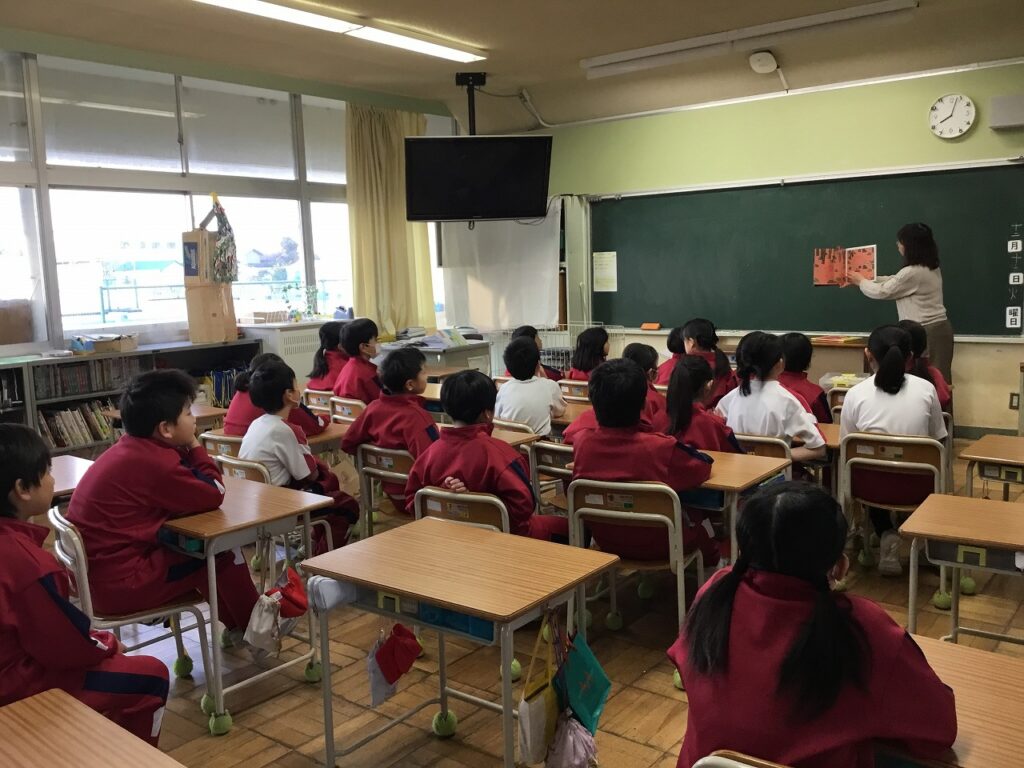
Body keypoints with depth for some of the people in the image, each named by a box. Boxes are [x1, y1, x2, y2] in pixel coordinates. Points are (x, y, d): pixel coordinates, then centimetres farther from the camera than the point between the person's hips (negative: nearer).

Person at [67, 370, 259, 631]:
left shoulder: (131, 450, 7)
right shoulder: (152, 462, -22)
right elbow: (214, 495, -13)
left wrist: (188, 450, 1)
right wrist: (195, 447, -3)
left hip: (98, 574, 10)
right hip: (121, 583, -10)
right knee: (221, 553, 0)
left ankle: (237, 624, 30)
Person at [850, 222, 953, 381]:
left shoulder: (912, 273, -19)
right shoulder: (931, 268, 12)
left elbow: (881, 292, -8)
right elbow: (893, 281, 20)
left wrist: (861, 281, 10)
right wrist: (866, 280, 21)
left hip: (926, 332, -9)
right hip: (940, 327, 9)